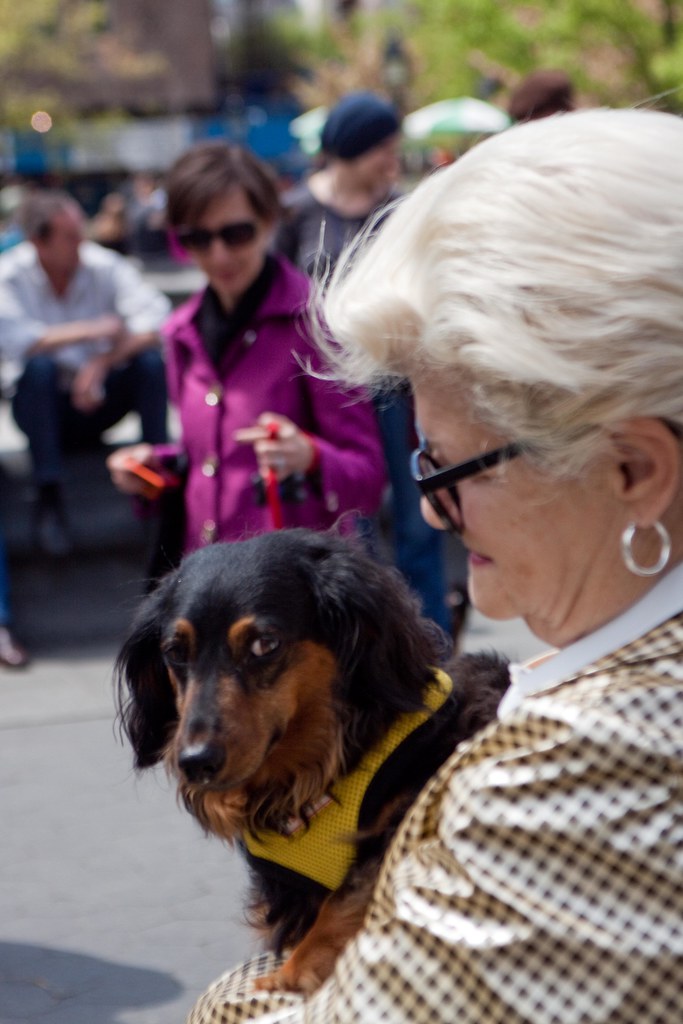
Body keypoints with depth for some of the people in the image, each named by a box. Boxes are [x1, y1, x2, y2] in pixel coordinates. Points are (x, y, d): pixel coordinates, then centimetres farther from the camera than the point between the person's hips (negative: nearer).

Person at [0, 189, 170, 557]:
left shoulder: (104, 265, -7)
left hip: (98, 401, 2)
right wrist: (92, 331, -27)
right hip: (42, 404, -2)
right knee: (39, 366, -33)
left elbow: (155, 315, -19)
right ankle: (49, 498, -30)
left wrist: (103, 363, -31)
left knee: (151, 360, -23)